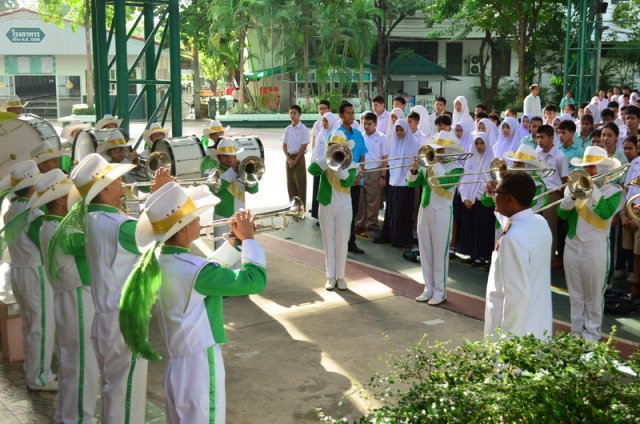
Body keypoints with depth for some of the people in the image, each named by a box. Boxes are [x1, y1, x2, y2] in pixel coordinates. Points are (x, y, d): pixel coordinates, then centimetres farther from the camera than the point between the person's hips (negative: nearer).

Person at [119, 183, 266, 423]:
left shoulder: (159, 260, 3)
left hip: (178, 366, 9)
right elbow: (255, 281, -21)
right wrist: (248, 238, -8)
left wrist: (235, 240, 10)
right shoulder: (193, 269, -24)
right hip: (200, 366, -9)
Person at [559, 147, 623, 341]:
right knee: (575, 294, 13)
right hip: (572, 245, 4)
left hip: (595, 247, -4)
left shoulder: (613, 190, -5)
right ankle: (576, 330, 24)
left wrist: (592, 189, -21)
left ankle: (591, 332, 17)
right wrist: (573, 196, -16)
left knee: (593, 295, 5)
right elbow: (562, 213, -1)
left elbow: (605, 213, -24)